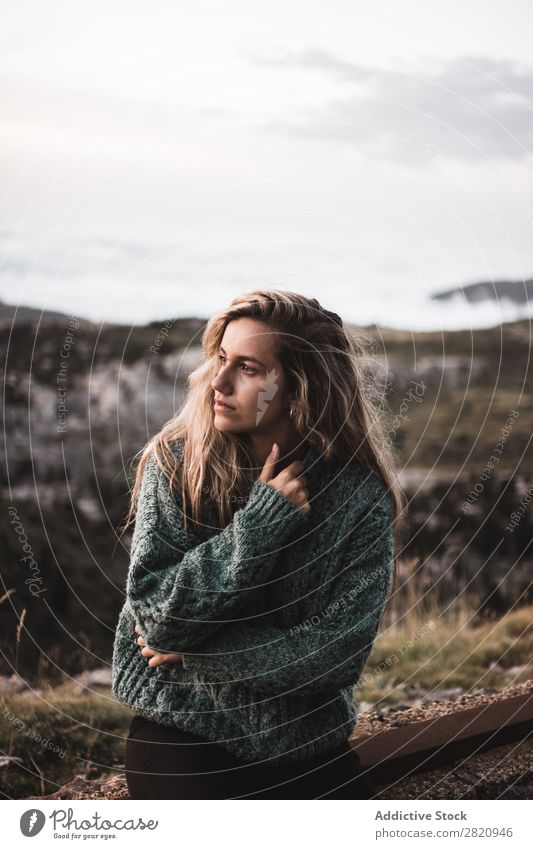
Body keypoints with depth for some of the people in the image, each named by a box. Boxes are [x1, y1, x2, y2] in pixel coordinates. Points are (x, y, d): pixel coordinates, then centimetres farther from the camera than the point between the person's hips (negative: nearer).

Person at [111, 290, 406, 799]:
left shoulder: (361, 495, -9)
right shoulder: (175, 463, -8)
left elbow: (338, 652, -14)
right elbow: (155, 614, -16)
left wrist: (194, 652, -14)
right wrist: (259, 523, -20)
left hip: (308, 745, 2)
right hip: (183, 735, -1)